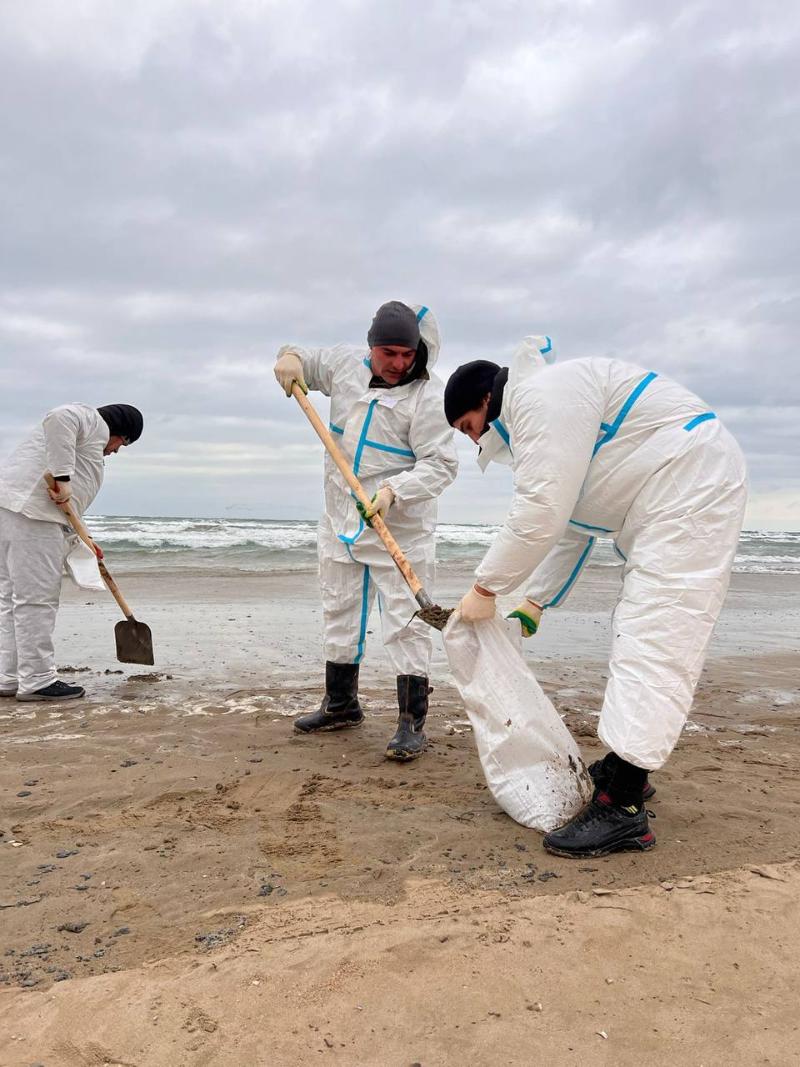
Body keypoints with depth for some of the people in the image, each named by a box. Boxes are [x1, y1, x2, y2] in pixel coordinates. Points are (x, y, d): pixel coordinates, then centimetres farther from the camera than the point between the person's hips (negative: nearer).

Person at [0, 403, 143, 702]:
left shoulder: (90, 437, 31)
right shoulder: (93, 421, 2)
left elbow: (65, 502, 29)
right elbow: (58, 418, -23)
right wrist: (62, 478, -24)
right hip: (30, 512, -11)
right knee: (36, 597, -8)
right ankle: (37, 681, -5)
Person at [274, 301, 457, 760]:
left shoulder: (428, 394, -15)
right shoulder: (345, 363, 2)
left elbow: (440, 464, -20)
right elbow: (307, 362, 22)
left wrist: (393, 491, -34)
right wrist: (291, 355, -2)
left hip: (401, 527, -6)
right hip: (341, 520, 6)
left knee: (406, 620, -6)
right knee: (340, 612, 16)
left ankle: (413, 721, 5)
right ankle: (342, 704, 34)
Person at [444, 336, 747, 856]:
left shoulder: (542, 396, -15)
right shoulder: (535, 418, 19)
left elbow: (542, 512, -23)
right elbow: (569, 526, 22)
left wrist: (485, 589, -14)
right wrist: (534, 603, 22)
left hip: (690, 494, -11)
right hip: (663, 510, 11)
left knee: (652, 646, -15)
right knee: (639, 640, 15)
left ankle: (623, 810, -13)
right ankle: (625, 768, 27)